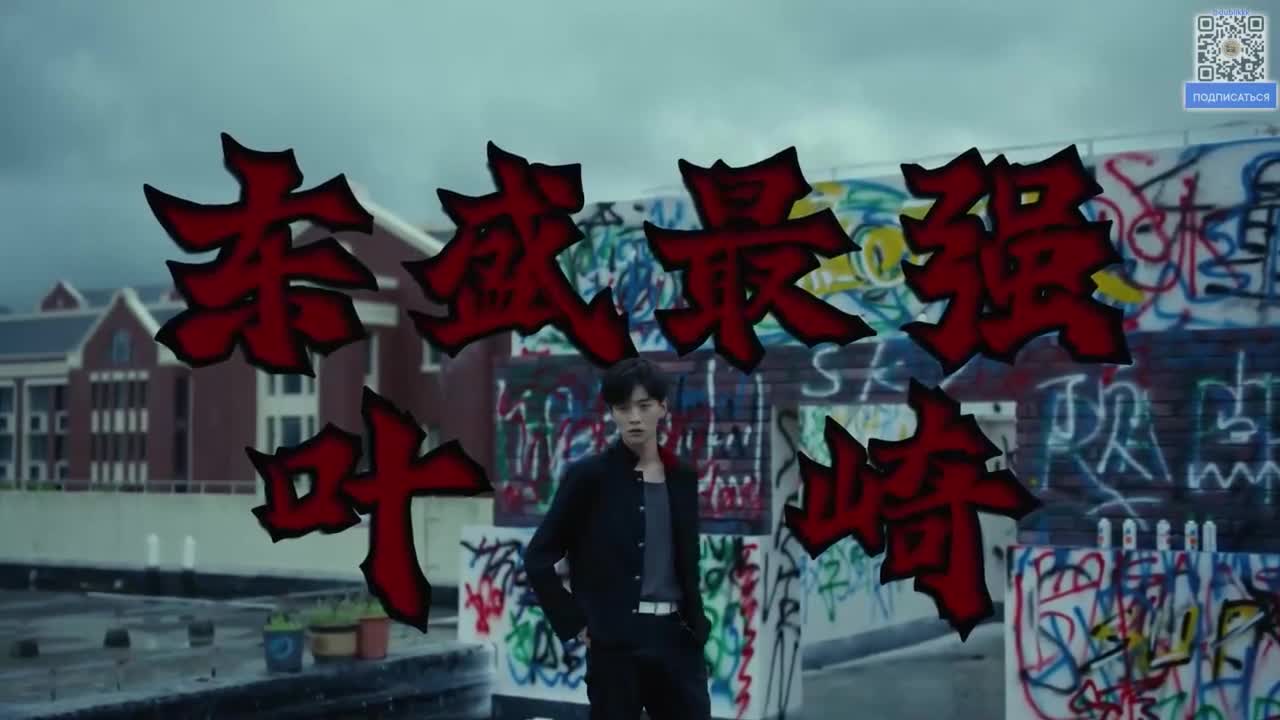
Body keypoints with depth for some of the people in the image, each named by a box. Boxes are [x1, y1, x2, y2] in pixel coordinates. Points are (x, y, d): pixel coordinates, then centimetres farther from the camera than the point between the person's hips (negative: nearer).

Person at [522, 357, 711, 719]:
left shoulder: (682, 476, 9)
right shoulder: (589, 475, -6)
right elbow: (538, 558, -5)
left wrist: (696, 622, 11)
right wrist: (574, 623, -7)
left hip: (675, 635, 5)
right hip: (616, 640, -5)